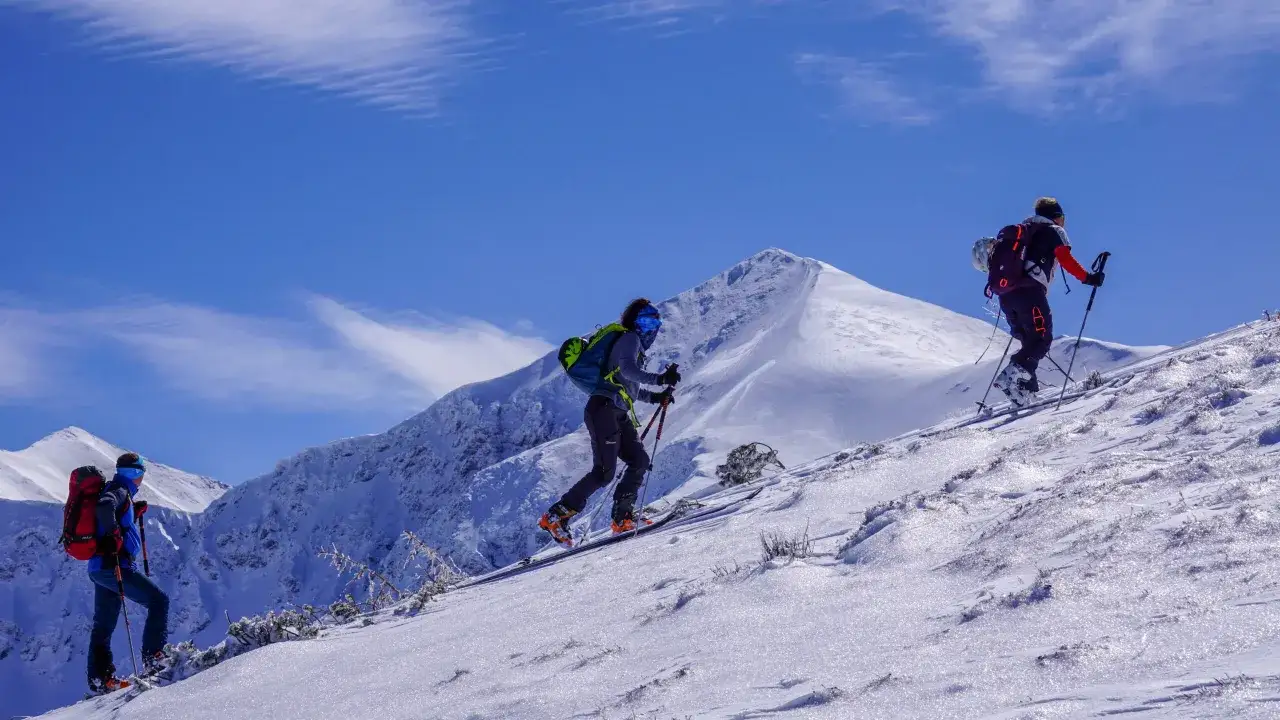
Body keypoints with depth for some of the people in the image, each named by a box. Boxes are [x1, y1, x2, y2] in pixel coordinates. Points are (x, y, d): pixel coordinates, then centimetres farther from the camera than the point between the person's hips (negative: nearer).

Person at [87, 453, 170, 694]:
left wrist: (135, 513, 20)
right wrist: (113, 534, -24)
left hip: (98, 569, 10)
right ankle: (154, 659, -14)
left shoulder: (119, 492, 22)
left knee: (103, 625, 11)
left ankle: (100, 679, 12)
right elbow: (105, 505, -31)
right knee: (158, 600, -7)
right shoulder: (120, 492, -7)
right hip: (114, 566, -10)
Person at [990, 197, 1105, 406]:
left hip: (1006, 293, 7)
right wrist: (1088, 278, -3)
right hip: (1030, 291, -7)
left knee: (1029, 341, 12)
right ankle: (1010, 377, -27)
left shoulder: (1024, 231, 31)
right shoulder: (1055, 231, 11)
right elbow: (1065, 259, -5)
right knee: (1042, 339, -7)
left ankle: (1025, 389, -3)